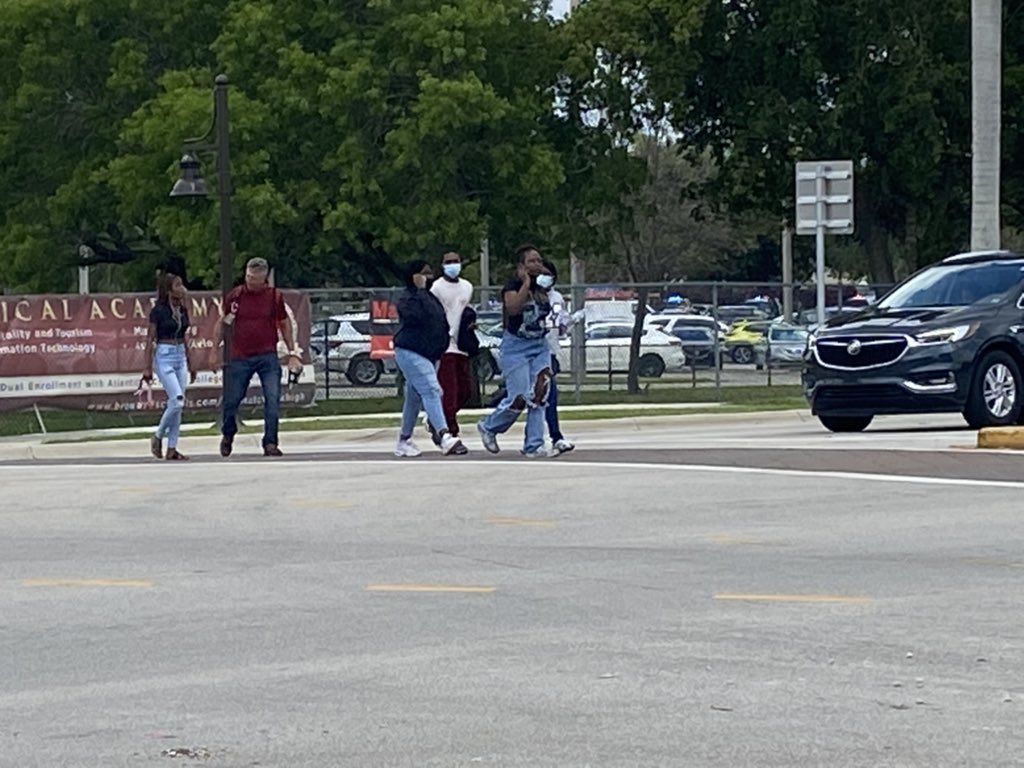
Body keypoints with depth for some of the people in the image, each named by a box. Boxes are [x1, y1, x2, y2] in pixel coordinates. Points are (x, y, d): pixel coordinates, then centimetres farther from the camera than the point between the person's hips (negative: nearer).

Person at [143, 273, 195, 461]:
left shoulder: (183, 311, 10)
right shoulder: (158, 311, -9)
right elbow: (150, 339, -7)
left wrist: (190, 364, 20)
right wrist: (148, 368, -11)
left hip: (180, 356, 7)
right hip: (164, 356, -7)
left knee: (177, 404, 3)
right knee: (177, 401, -16)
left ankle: (172, 449, 6)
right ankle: (158, 436, 5)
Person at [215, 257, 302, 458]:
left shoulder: (274, 296, 1)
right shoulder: (235, 296, 1)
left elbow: (284, 324, 12)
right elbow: (223, 323, 13)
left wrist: (293, 353, 9)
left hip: (267, 356, -1)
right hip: (240, 357, 1)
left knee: (273, 399, -12)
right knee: (232, 400, 6)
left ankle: (270, 443, -6)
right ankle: (228, 435, 32)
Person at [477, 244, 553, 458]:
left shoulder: (542, 286, 8)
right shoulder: (512, 286, -12)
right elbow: (512, 307, -30)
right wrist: (526, 282, -26)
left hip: (540, 346, 6)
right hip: (516, 346, -6)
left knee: (540, 395, -6)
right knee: (519, 399, -10)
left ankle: (533, 445, -2)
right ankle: (488, 428, 15)